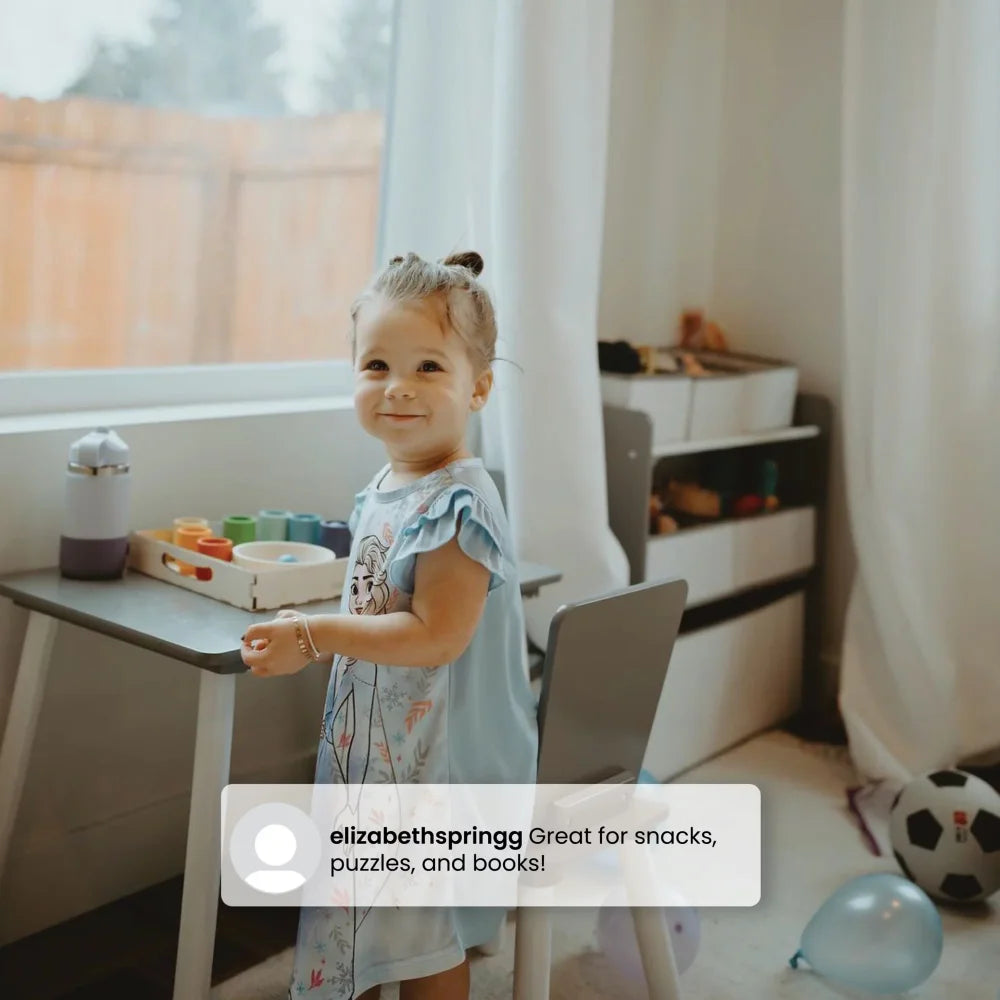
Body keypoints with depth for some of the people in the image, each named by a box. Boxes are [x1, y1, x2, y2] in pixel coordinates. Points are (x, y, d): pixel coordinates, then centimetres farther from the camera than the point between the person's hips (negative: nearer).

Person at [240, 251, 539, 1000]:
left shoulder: (459, 503, -24)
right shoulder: (386, 487, 4)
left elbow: (436, 635, -27)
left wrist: (314, 636, -21)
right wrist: (310, 635, 2)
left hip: (439, 755, -9)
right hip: (373, 742, 9)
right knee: (369, 917, 25)